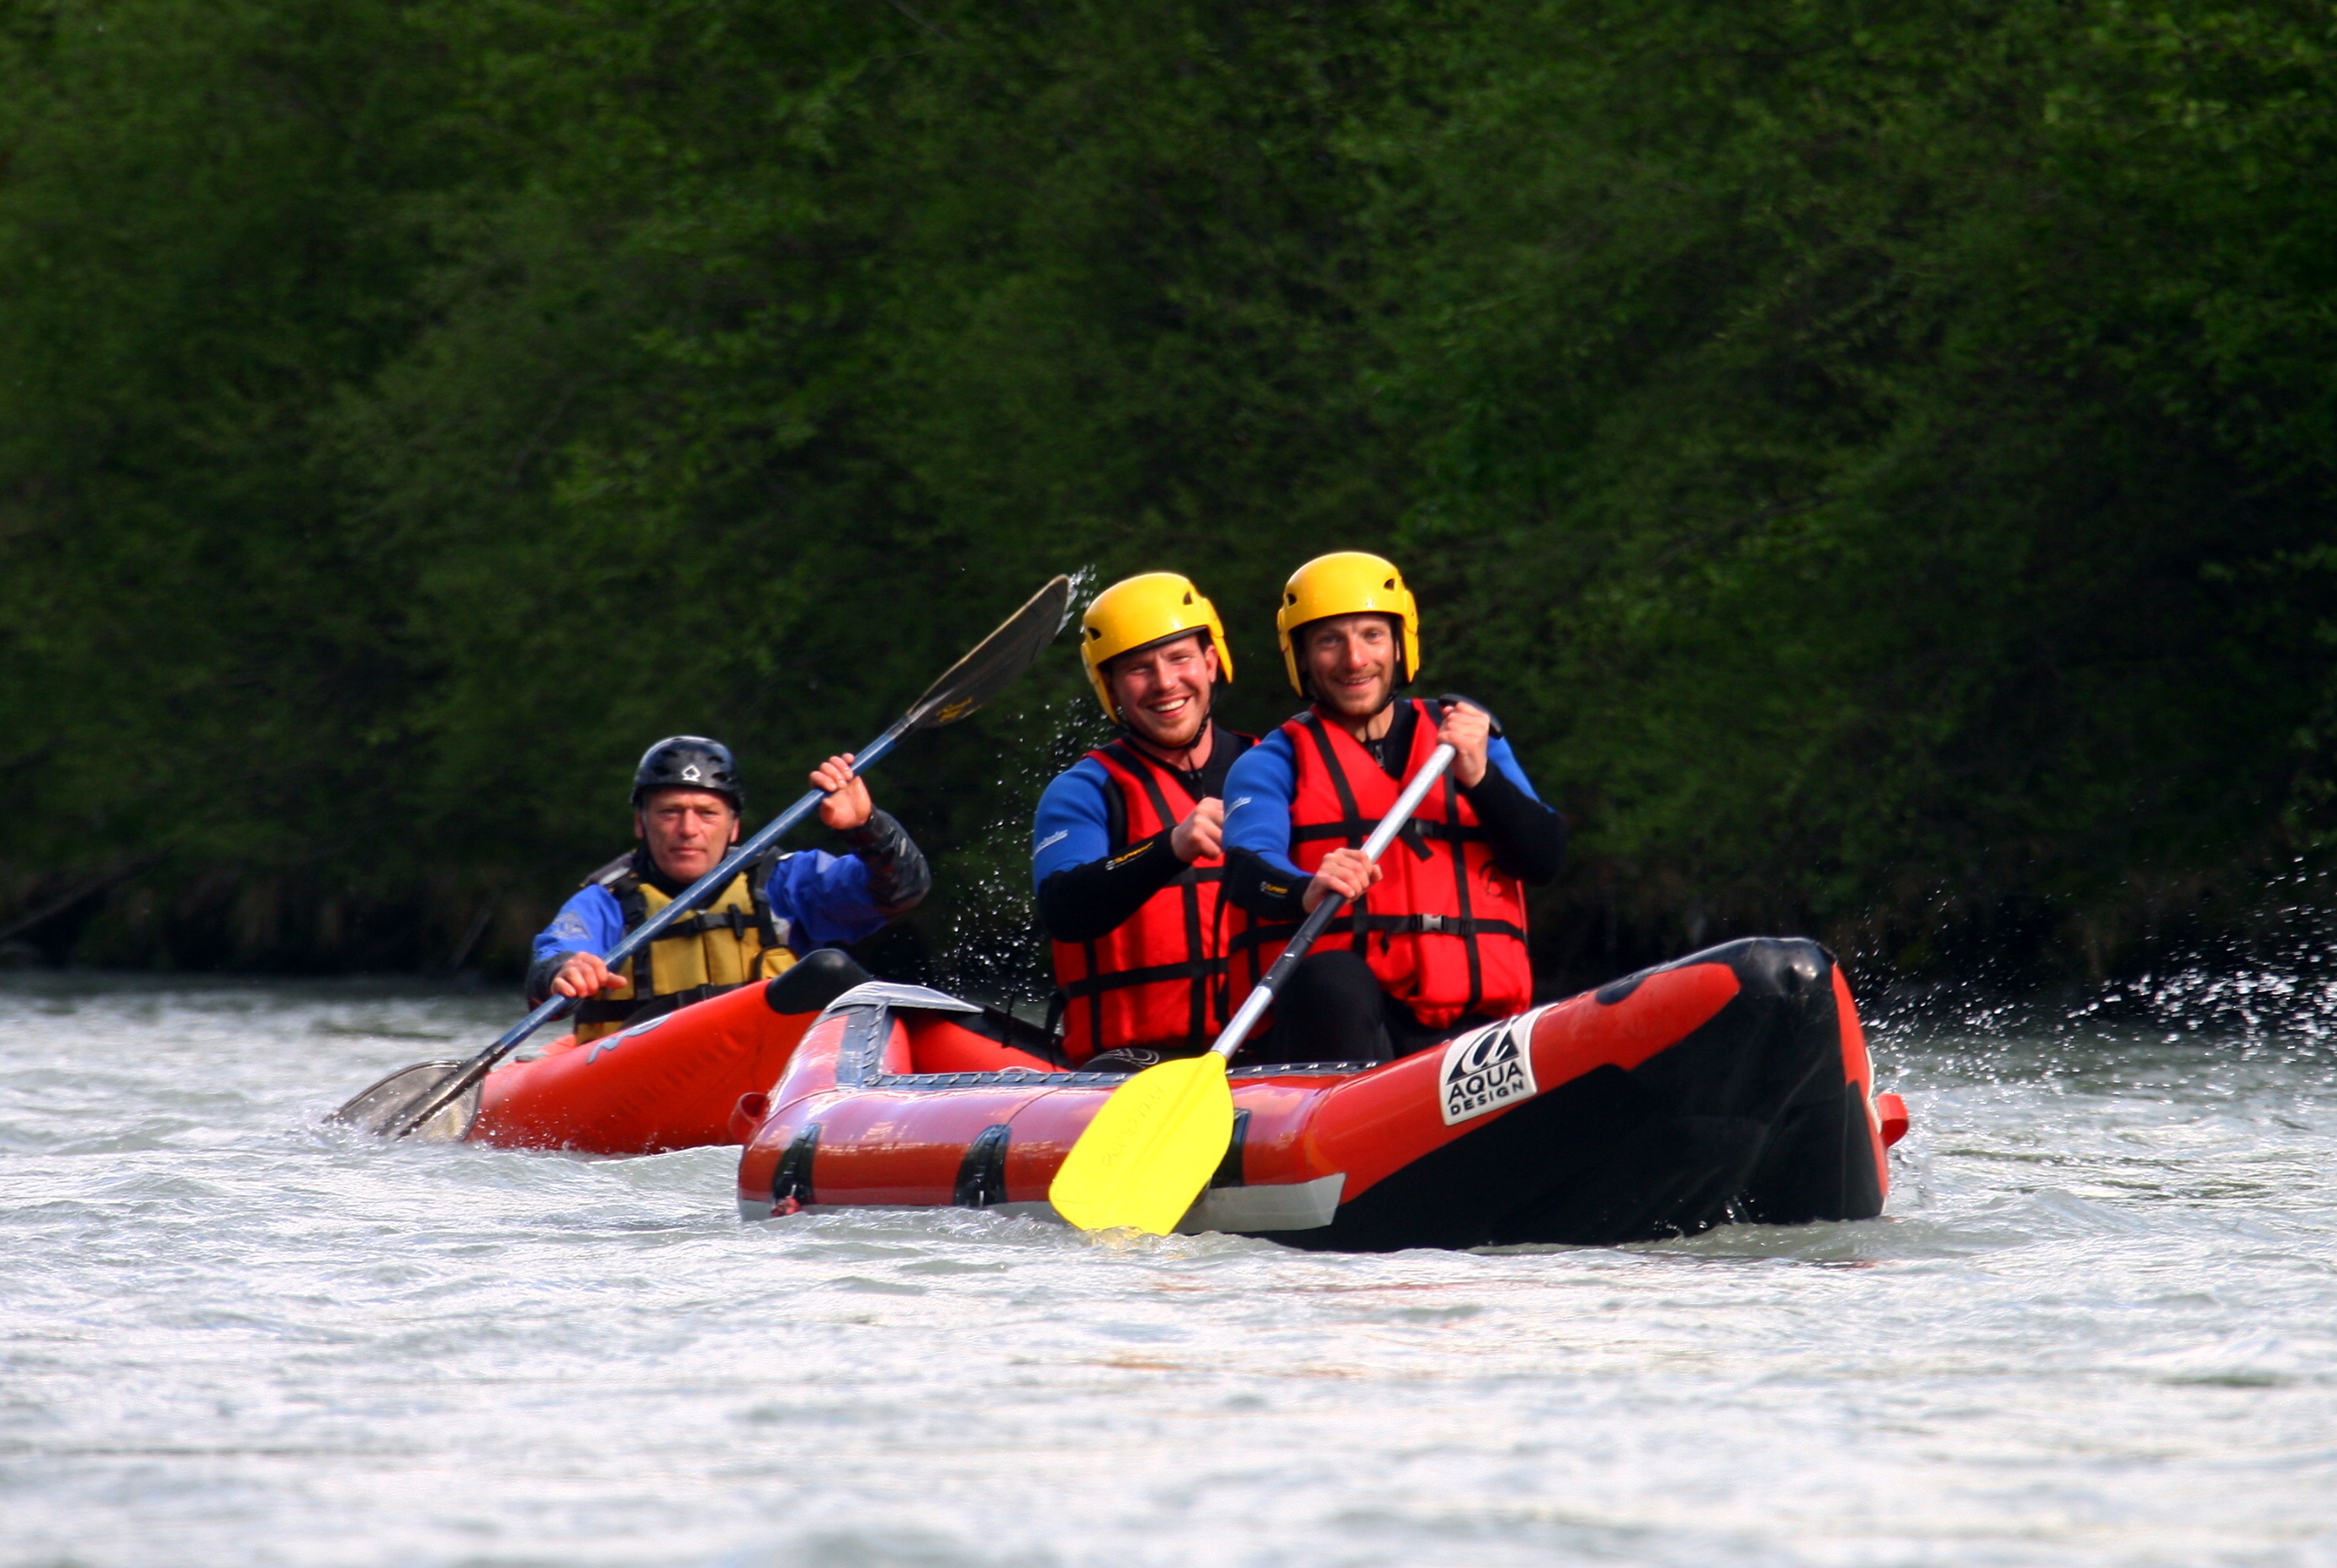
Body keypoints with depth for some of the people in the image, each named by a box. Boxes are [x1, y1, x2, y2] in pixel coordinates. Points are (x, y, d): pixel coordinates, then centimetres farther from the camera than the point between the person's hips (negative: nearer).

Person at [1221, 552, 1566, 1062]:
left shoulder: (1469, 737, 22)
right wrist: (1308, 890, -32)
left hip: (1464, 1024, 3)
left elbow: (1544, 860, 10)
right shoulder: (1274, 764, 13)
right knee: (1335, 980, -37)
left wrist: (1478, 776, -8)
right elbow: (1246, 870, -8)